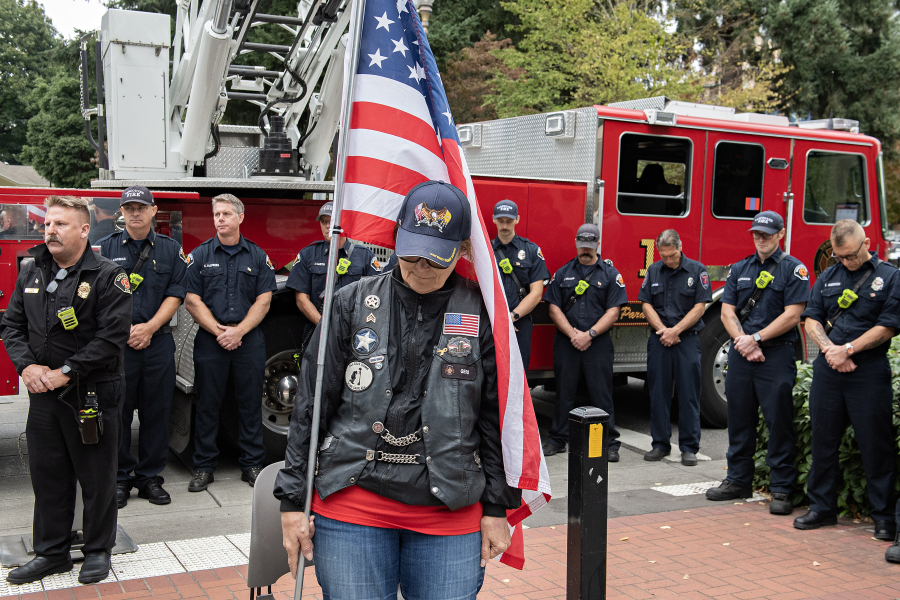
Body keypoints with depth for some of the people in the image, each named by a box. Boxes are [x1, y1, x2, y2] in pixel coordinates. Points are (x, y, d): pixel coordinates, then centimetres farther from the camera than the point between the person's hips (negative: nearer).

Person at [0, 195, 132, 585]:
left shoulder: (107, 276, -10)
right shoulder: (32, 272, 8)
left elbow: (112, 336, -17)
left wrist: (66, 372, -17)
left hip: (91, 395, -5)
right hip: (43, 395, 5)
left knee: (96, 477, 6)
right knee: (47, 475, 13)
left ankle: (98, 551, 22)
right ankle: (52, 552, 27)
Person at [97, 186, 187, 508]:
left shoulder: (170, 249, 9)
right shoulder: (106, 248, 6)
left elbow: (175, 295, 3)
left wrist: (148, 328, -8)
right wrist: (124, 330, -9)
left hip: (158, 341, 1)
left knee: (156, 411, 5)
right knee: (117, 411, 2)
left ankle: (150, 476, 16)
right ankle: (119, 478, 14)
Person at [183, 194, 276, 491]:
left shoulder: (258, 256, 6)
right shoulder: (200, 255, 5)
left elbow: (263, 301, 1)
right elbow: (192, 301, 0)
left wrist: (239, 331, -11)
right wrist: (218, 331, -10)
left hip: (249, 341, 0)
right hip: (209, 341, 0)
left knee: (250, 403, 5)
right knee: (207, 405, 4)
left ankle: (252, 464, 15)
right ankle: (203, 467, 14)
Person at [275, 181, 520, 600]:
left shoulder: (482, 316, 0)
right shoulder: (352, 303, 1)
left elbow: (496, 418, 3)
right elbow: (311, 405, 2)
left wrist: (496, 508, 3)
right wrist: (293, 500, 1)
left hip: (450, 513, 0)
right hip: (352, 504, 0)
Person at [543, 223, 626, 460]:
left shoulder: (610, 274, 4)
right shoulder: (563, 273, 9)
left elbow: (613, 312, -3)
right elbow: (554, 308, 4)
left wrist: (589, 334, -13)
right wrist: (573, 334, -9)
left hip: (598, 343, -2)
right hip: (566, 342, 2)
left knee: (602, 394, 0)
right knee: (564, 393, 8)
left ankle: (610, 443, 7)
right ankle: (558, 439, 18)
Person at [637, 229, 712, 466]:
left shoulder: (697, 270, 0)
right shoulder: (653, 271, 8)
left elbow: (699, 307, -5)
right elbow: (647, 304, 6)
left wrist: (675, 331, -11)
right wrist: (663, 331, -7)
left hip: (688, 339, -3)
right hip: (659, 340, 3)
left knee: (689, 395, -2)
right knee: (658, 393, 5)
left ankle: (689, 447, 5)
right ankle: (660, 444, 14)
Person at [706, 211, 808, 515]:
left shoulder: (793, 268, -1)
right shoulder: (739, 269, 13)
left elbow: (792, 315, -10)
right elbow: (727, 311, 7)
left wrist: (756, 337, -13)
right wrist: (743, 341, -8)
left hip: (776, 354, -5)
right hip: (740, 353, 5)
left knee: (778, 422, -3)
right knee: (739, 418, 10)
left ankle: (782, 489, 4)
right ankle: (738, 480, 21)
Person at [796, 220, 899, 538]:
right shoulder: (827, 277, 12)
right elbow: (812, 320, 8)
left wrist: (848, 349, -14)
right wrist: (829, 349, -9)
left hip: (869, 372, -4)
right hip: (827, 369, 4)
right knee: (823, 440, 9)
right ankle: (822, 507, 20)